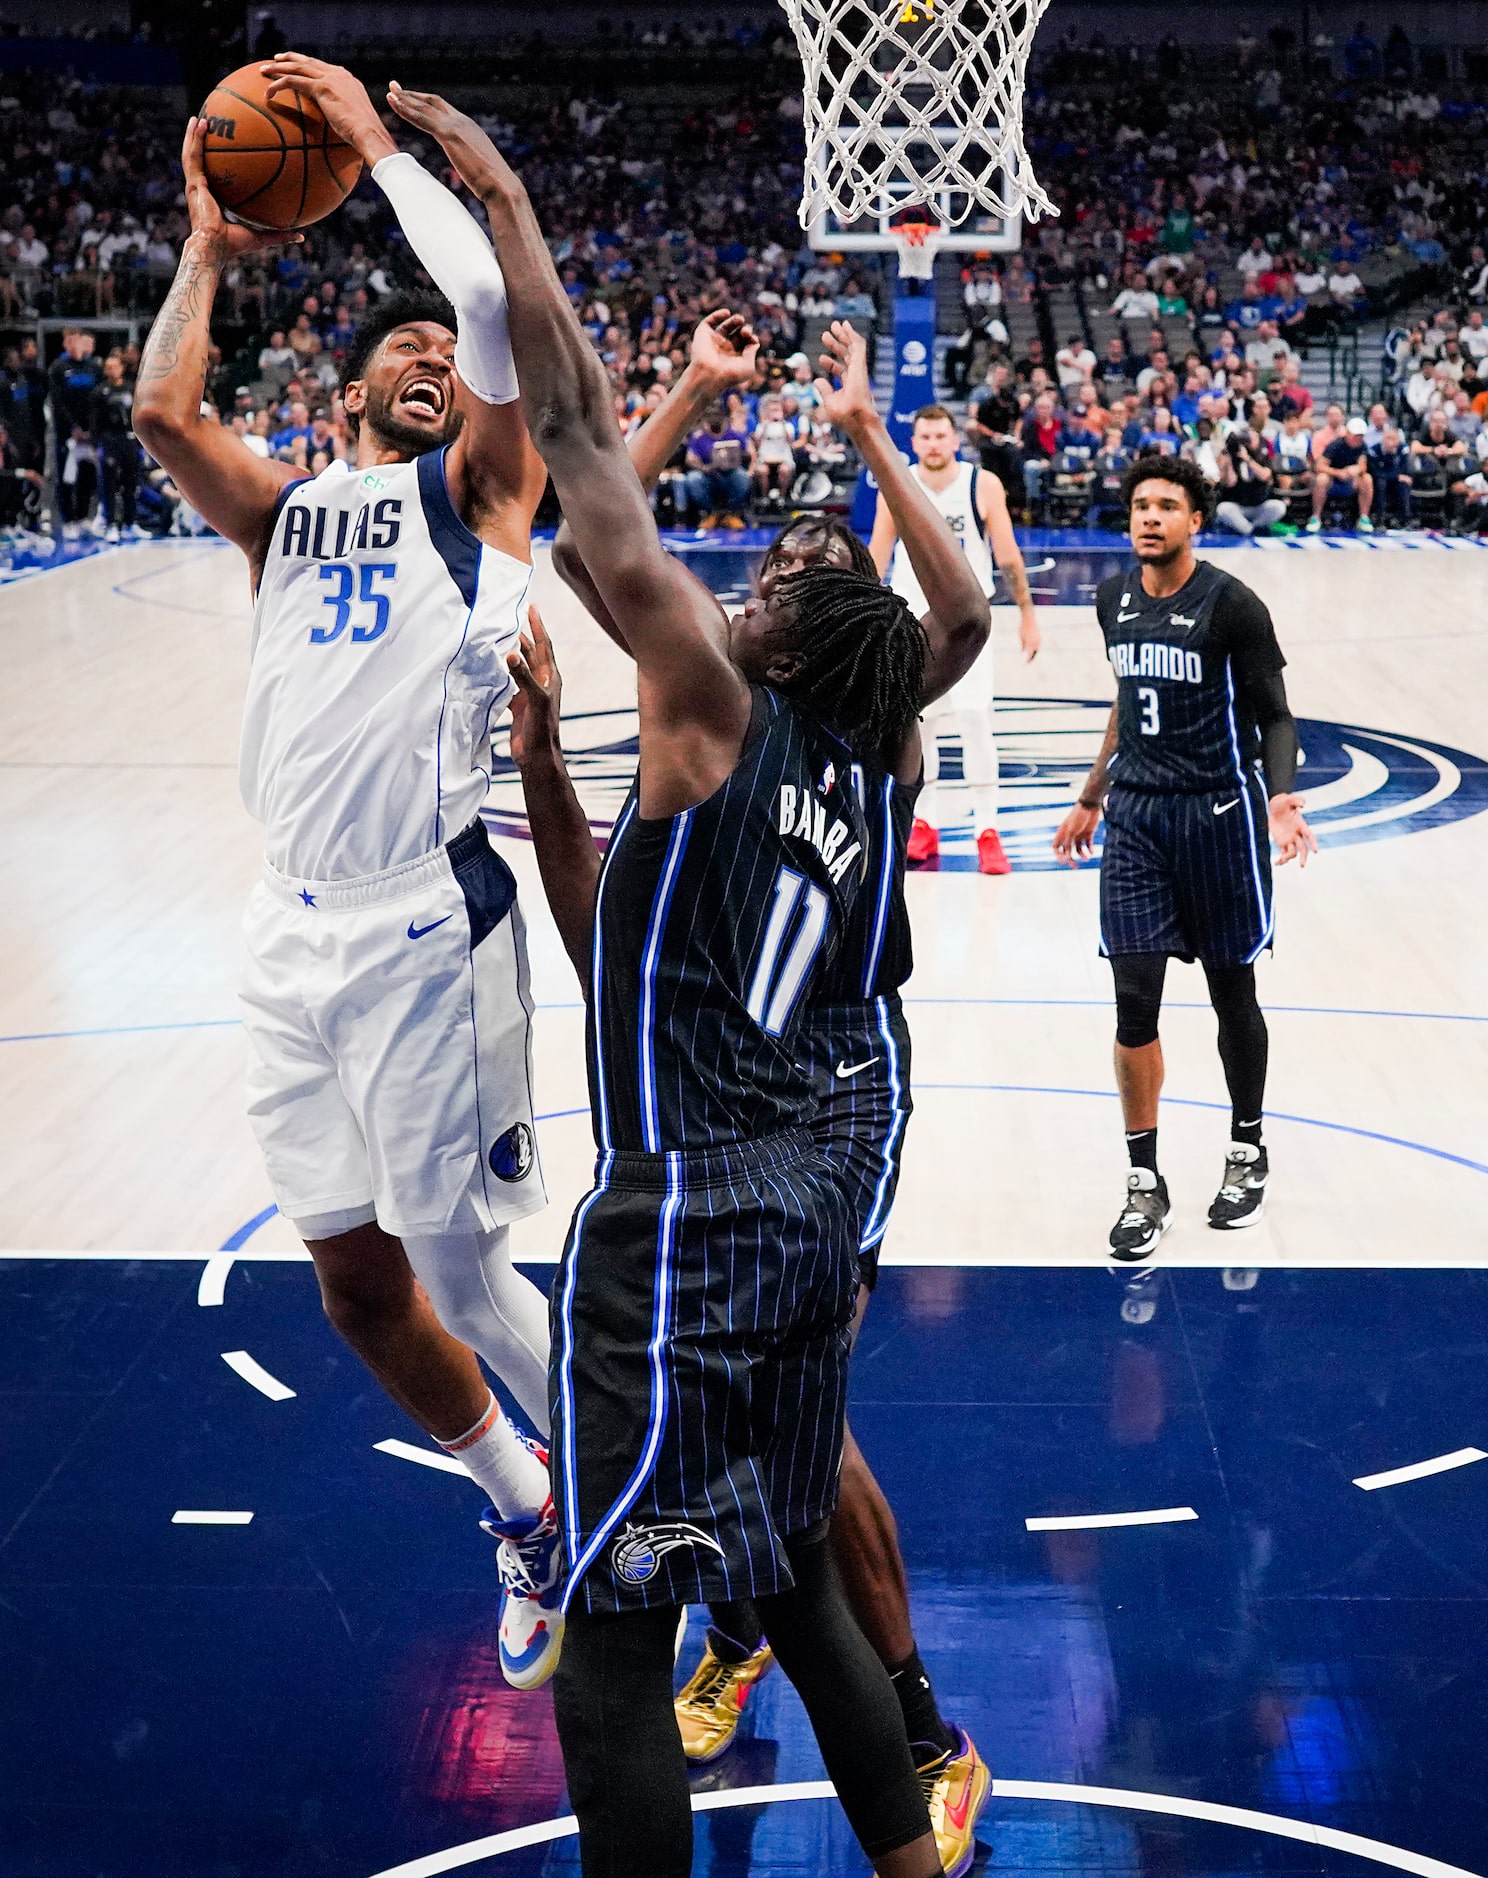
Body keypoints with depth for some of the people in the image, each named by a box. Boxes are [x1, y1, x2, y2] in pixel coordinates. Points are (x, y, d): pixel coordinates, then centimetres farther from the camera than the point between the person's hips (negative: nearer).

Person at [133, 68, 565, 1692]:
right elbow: (161, 413, 1)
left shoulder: (475, 488, 7)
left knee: (459, 1267, -3)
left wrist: (376, 143, 3)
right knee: (355, 1284, 12)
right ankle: (525, 1523, 33)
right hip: (296, 934, 5)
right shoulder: (283, 511, 18)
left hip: (429, 927, -5)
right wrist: (208, 240, 10)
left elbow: (493, 305, -8)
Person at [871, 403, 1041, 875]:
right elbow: (876, 557, 4)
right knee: (917, 721, 5)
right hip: (911, 617, 2)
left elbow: (1007, 556, -2)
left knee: (974, 719, -10)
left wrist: (1026, 614, -2)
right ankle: (926, 824, 18)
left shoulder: (983, 486, -7)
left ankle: (988, 832, -4)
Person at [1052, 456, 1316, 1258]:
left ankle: (1247, 1151, 32)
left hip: (1218, 813, -4)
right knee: (1134, 1000, -3)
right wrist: (1092, 799, 23)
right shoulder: (1114, 597, 6)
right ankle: (1144, 1183, 7)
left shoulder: (1231, 605, -11)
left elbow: (1274, 717, -8)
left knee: (1232, 994, 10)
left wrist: (1281, 799, -25)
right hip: (1136, 815, 4)